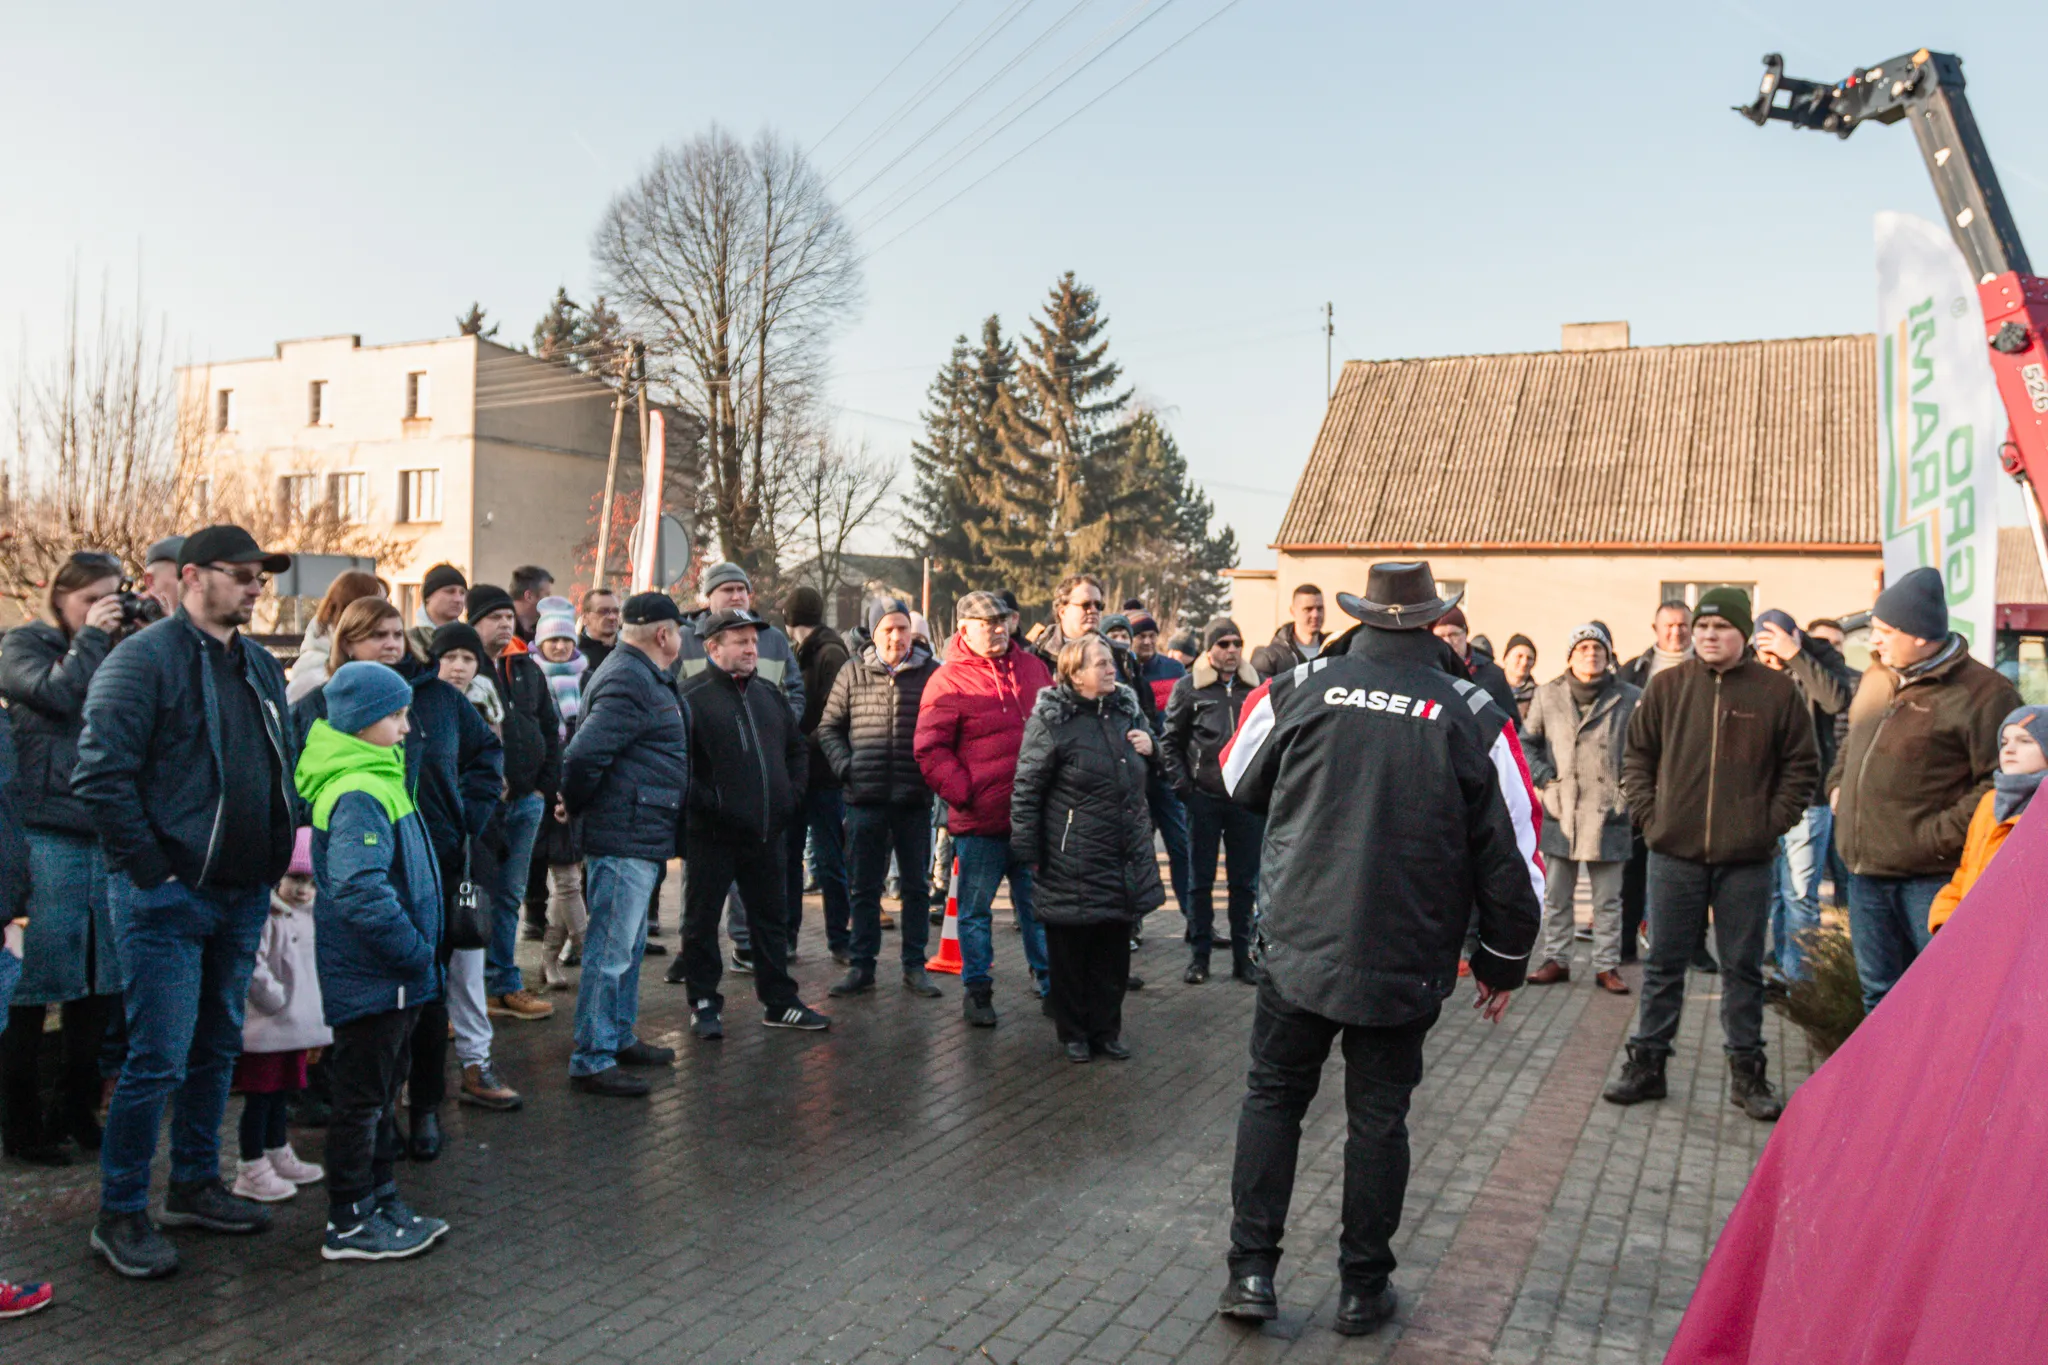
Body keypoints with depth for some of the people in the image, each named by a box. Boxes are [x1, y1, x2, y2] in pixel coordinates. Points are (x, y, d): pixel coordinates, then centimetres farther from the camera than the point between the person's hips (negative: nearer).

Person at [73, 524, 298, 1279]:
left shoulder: (261, 667, 11)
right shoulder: (145, 658, -11)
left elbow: (287, 764, 20)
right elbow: (99, 775, -16)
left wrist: (278, 856, 10)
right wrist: (152, 870, -16)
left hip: (243, 896, 7)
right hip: (167, 898, -7)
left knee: (217, 1047, 16)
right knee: (159, 1059, -3)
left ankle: (194, 1186, 30)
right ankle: (120, 1214, 13)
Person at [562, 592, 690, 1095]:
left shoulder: (641, 677, 16)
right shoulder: (629, 683, -18)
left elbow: (583, 756, 22)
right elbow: (584, 754, -26)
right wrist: (578, 805, -12)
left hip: (641, 840, 11)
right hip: (626, 839, -11)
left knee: (630, 944, 20)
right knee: (610, 949, -4)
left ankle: (620, 1038, 33)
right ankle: (591, 1062, 3)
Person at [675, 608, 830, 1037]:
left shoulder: (769, 693, 13)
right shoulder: (690, 696, -9)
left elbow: (798, 748, 22)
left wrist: (791, 795, 9)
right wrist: (703, 804, -18)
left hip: (768, 832, 6)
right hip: (711, 835, -6)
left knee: (771, 919, 14)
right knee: (702, 920, 5)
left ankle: (779, 1002, 25)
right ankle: (704, 1004, 19)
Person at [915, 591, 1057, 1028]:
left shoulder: (1032, 667, 10)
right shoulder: (948, 681, -7)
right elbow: (930, 750, -8)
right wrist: (963, 792, -14)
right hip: (979, 820, -4)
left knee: (1038, 903, 15)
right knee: (976, 908, 8)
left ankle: (1048, 980, 28)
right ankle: (977, 988, 21)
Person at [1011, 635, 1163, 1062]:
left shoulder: (1127, 710, 10)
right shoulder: (1051, 720, -11)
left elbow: (1144, 775, 27)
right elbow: (1026, 789, -10)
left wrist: (1150, 749, 4)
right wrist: (1028, 851, -12)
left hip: (1124, 860, 6)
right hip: (1072, 863, -6)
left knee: (1114, 952, 14)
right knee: (1070, 952, 7)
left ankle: (1106, 1030, 28)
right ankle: (1074, 1033, 23)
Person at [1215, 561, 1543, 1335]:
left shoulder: (1297, 691, -5)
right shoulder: (1473, 717, -6)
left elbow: (1239, 785, 13)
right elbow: (1512, 854, 0)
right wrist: (1503, 963, 12)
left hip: (1297, 949, 0)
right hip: (1406, 965, 0)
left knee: (1273, 1097, 16)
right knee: (1378, 1119, 14)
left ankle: (1252, 1270, 16)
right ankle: (1363, 1288, 25)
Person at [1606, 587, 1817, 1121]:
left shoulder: (1776, 691, 1)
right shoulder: (1667, 686, 3)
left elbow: (1801, 765, 7)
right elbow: (1637, 755, 10)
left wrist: (1774, 822, -2)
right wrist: (1647, 815, 1)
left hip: (1746, 858, 0)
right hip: (1674, 852, 1)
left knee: (1743, 968, 10)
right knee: (1664, 964, 9)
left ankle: (1747, 1072, 21)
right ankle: (1647, 1063, 18)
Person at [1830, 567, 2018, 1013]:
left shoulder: (1981, 692, -13)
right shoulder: (1877, 678, 12)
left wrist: (1941, 835, -19)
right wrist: (1838, 785, 14)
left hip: (1930, 876, -7)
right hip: (1866, 871, 7)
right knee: (1879, 990, 17)